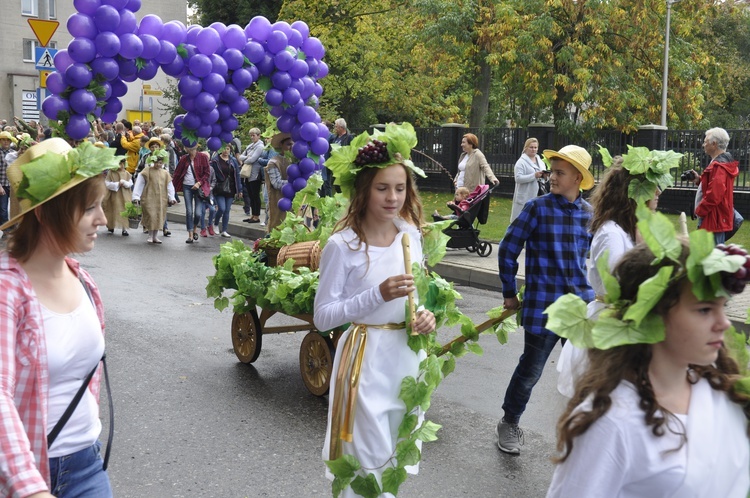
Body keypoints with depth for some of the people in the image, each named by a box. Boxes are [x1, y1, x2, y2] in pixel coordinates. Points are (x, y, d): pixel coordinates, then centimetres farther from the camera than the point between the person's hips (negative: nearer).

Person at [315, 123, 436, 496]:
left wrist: (425, 315, -7)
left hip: (407, 356, 6)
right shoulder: (342, 246, -17)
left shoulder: (410, 235, 1)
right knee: (370, 464, 4)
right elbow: (323, 317, -15)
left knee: (399, 460, 20)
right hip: (365, 359, -6)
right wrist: (378, 295, -26)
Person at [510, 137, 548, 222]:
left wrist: (545, 176, -2)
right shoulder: (521, 162, -5)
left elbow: (544, 179, 23)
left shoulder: (540, 162, 17)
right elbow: (518, 178, -16)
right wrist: (534, 176, -23)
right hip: (525, 198, -6)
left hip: (538, 196, 6)